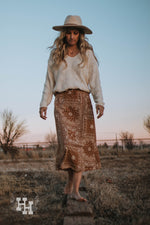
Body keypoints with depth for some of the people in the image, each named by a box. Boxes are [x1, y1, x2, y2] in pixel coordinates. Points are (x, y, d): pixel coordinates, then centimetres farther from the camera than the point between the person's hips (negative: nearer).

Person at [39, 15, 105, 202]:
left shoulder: (87, 54, 10)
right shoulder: (55, 54, 12)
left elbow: (95, 80, 5)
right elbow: (49, 81, 13)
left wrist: (99, 102, -8)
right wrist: (44, 104, 6)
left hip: (82, 101, 1)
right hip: (62, 101, 0)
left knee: (83, 144, -7)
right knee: (68, 142, -14)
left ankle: (74, 189, -3)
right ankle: (71, 181, 5)